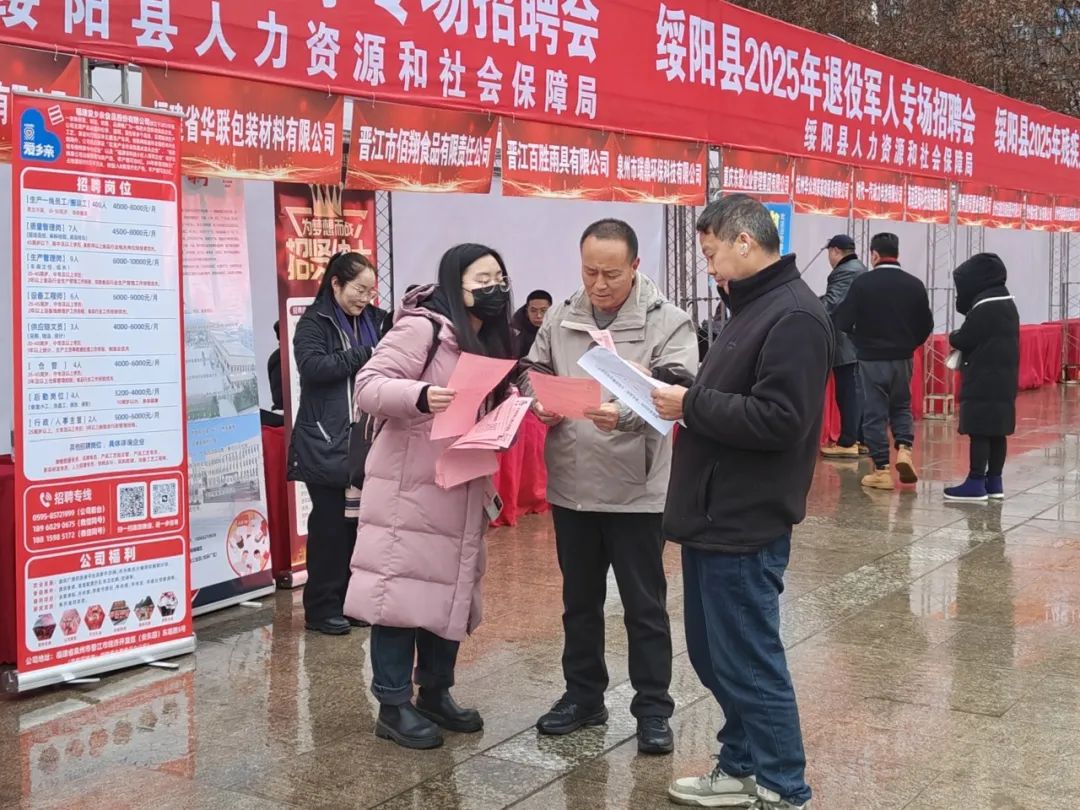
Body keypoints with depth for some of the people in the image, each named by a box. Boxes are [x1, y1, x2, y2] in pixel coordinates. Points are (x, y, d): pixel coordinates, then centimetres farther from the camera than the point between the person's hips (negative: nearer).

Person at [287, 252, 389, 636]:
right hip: (326, 443, -5)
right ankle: (321, 607, 8)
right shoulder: (313, 323, -2)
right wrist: (365, 355, -17)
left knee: (359, 521, 7)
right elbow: (312, 366, -19)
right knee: (330, 524, -2)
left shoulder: (376, 321, 14)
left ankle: (348, 600, 18)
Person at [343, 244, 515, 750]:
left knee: (451, 590, 13)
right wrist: (420, 395, -35)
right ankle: (393, 706, 5)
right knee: (401, 589, -4)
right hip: (408, 488, -9)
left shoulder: (486, 344, 14)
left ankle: (435, 693, 26)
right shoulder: (420, 328, -12)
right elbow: (368, 386, -19)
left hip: (459, 491, 9)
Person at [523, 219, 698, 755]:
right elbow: (531, 373, 14)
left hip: (636, 490, -5)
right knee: (579, 600, 18)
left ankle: (653, 708, 20)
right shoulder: (560, 318, 6)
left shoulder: (668, 323, -10)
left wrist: (625, 415, -40)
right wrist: (540, 403, -9)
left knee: (644, 605, 7)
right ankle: (583, 696, 33)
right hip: (571, 487, 5)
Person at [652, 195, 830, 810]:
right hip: (717, 516, 10)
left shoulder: (795, 315, -16)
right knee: (715, 655, 18)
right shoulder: (754, 307, 15)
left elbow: (778, 419, -25)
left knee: (750, 663, 1)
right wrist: (685, 400, 2)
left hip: (746, 526, -10)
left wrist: (692, 405, -17)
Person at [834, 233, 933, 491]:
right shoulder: (914, 284, 0)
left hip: (871, 358, -3)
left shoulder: (863, 283, -11)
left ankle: (882, 470, 5)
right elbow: (926, 325, 4)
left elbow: (842, 322, -12)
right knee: (901, 407, 21)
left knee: (875, 413, 4)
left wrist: (859, 336, 10)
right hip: (903, 359, 3)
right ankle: (904, 449, -1)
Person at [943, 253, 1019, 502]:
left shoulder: (984, 307, -17)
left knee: (979, 431, -6)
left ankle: (976, 483, -5)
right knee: (997, 431, 12)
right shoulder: (1006, 303, 14)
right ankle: (994, 481, 17)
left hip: (983, 381, -10)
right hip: (1003, 379, 10)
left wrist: (953, 337, 6)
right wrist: (961, 338, 5)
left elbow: (963, 340, -16)